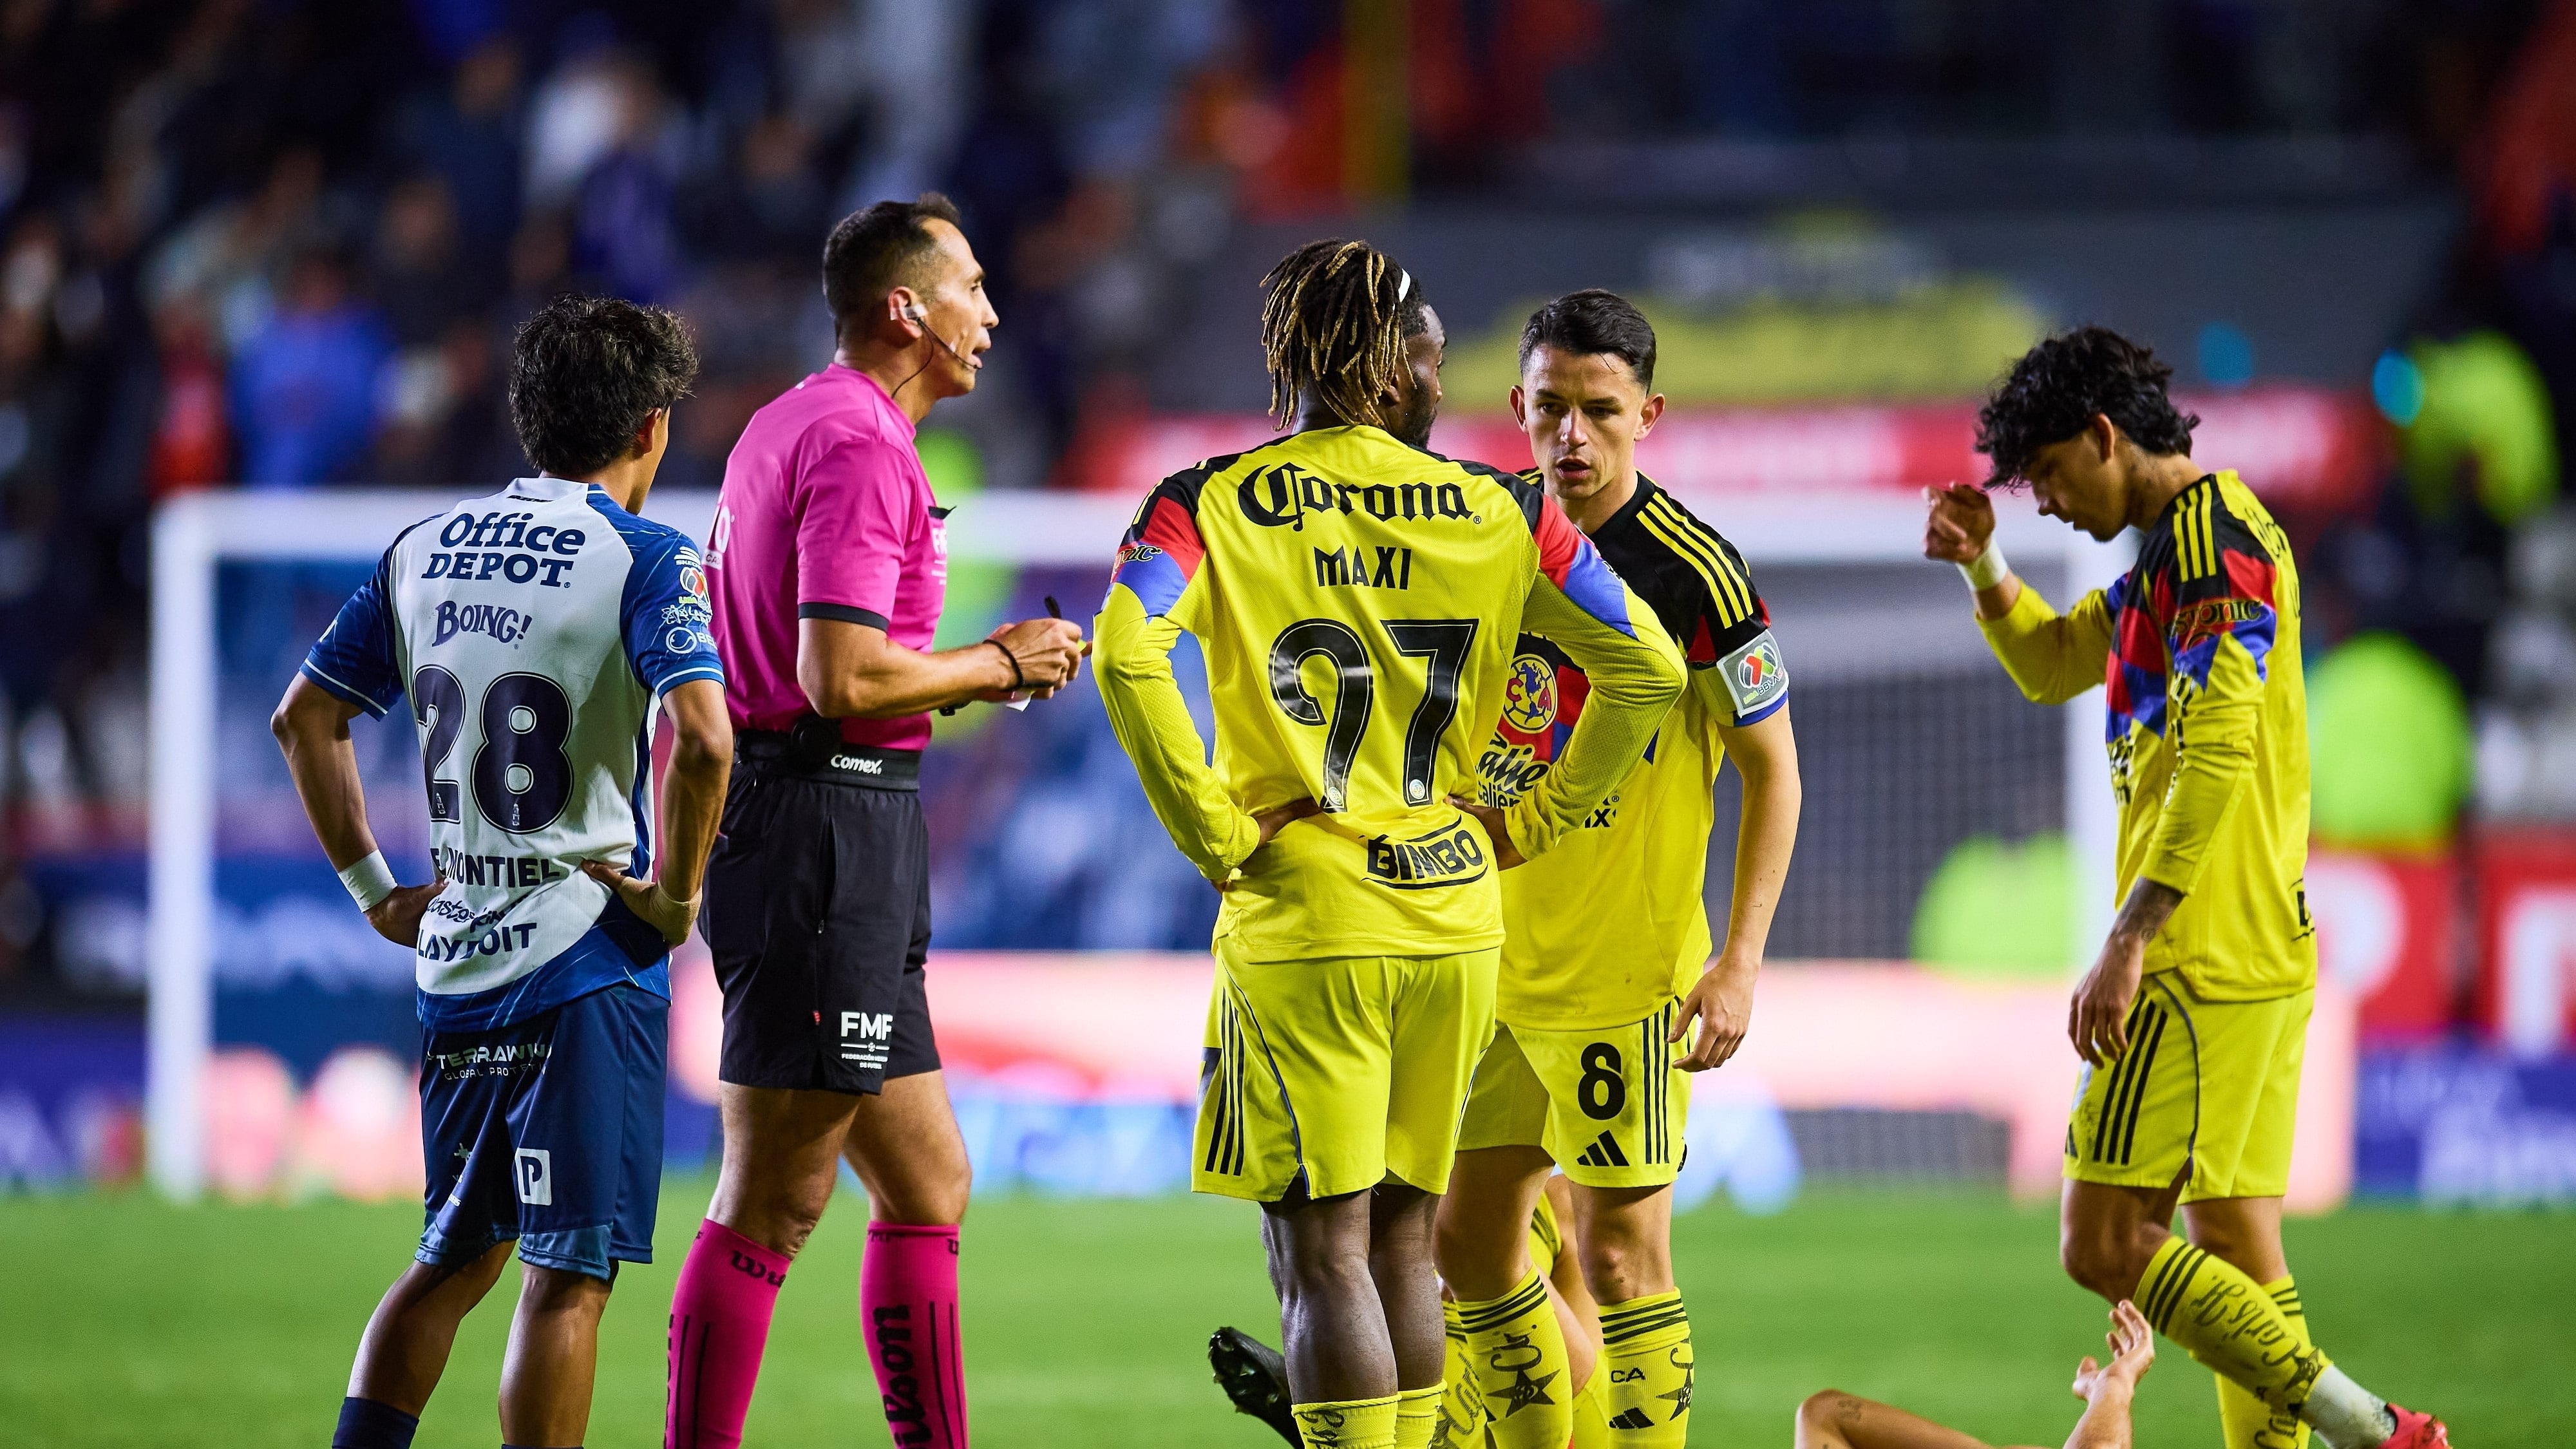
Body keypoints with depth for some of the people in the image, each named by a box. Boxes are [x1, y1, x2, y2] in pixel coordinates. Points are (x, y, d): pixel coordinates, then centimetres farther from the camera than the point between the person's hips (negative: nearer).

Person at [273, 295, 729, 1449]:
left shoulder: (425, 552, 10)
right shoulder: (646, 562, -10)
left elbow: (305, 716, 15)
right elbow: (700, 740, -25)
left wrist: (373, 889, 18)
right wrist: (677, 892, -12)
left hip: (455, 954, 6)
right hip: (587, 962, -6)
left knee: (455, 1255, 18)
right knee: (570, 1271, -3)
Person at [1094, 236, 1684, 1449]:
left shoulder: (1207, 506, -4)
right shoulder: (1497, 513, 4)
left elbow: (1128, 655, -21)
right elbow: (1647, 668, 6)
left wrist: (1213, 833, -12)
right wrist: (1529, 824, 12)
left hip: (1299, 929, -3)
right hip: (1454, 917, 3)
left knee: (1324, 1250, -2)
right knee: (1403, 1236, 15)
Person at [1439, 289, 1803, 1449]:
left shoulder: (1692, 570, -13)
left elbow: (1771, 767, -9)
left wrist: (1739, 964, -15)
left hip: (1627, 973, -6)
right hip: (1493, 966, 6)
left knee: (1619, 1250, -4)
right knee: (1468, 1241, 10)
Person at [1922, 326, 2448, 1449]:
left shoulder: (2210, 534, -13)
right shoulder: (2180, 543, 18)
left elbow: (2217, 755, -22)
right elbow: (2052, 667, 33)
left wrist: (2127, 945, -23)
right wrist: (1982, 566, 14)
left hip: (2201, 962, -10)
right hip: (2267, 953, 10)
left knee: (2103, 1244, -11)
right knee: (2234, 1250, 9)